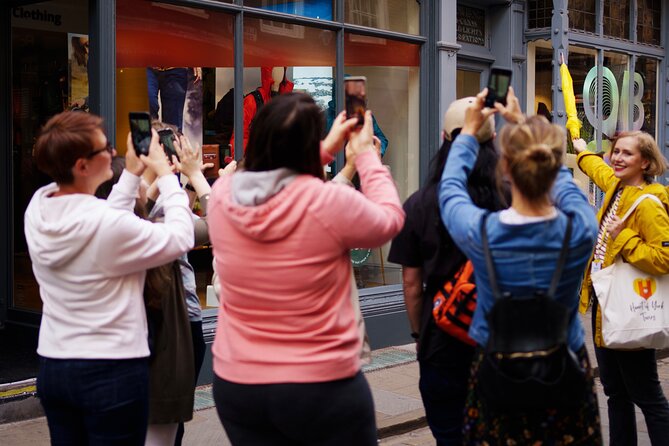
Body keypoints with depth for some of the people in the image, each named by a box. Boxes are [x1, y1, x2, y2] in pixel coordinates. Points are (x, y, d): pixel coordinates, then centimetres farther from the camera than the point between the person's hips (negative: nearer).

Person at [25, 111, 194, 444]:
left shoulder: (36, 210, -2)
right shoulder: (110, 225, -23)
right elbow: (180, 239, -10)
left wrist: (132, 175, 13)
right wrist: (165, 175, -1)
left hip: (52, 367, 7)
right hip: (112, 371, -7)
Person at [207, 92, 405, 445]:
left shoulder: (221, 195, -7)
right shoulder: (331, 202, -20)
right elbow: (390, 220, 1)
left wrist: (328, 149, 17)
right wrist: (366, 153, 11)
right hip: (323, 386, -4)